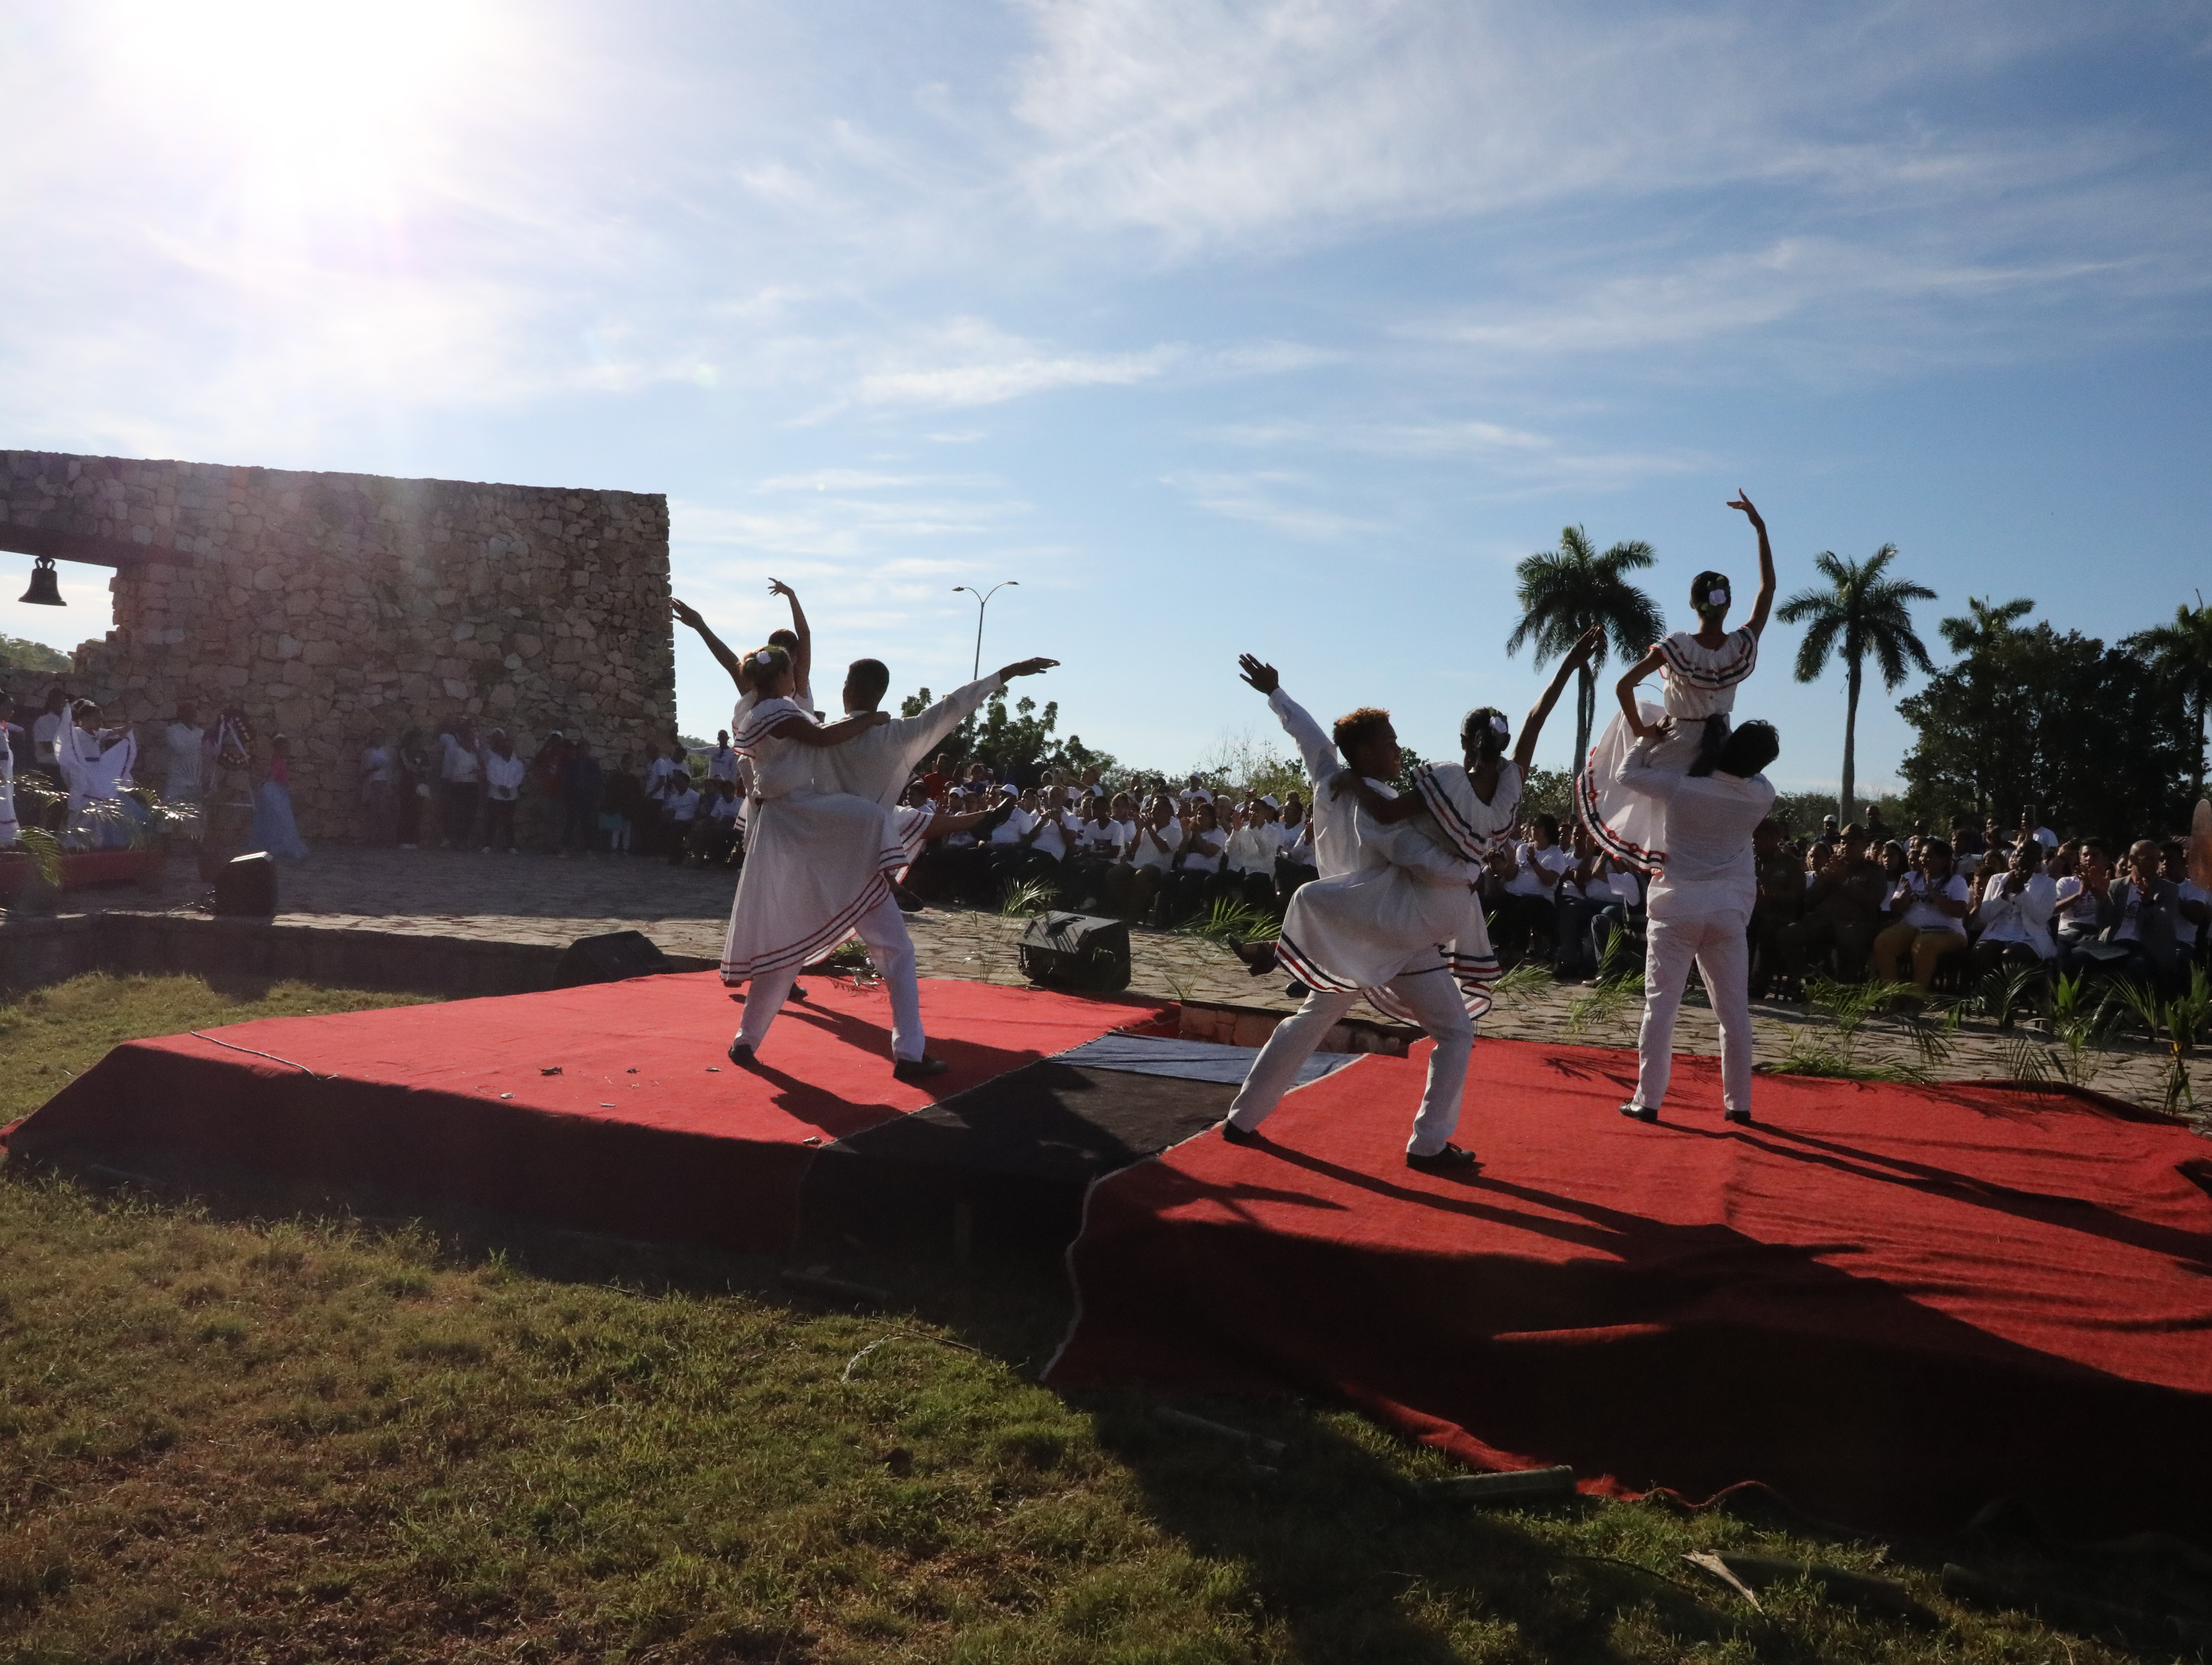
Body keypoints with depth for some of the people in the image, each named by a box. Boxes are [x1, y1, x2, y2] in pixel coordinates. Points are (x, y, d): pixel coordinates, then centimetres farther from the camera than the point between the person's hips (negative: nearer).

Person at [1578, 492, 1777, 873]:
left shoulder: (1677, 647, -22)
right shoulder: (1744, 645, -12)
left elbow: (1624, 686, -26)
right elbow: (1768, 587, 1)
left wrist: (1639, 729, -11)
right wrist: (1760, 528, 3)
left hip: (1676, 747, -2)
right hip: (1720, 746, 3)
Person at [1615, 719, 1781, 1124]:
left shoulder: (1681, 788, -12)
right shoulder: (1763, 797, -4)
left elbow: (1626, 775, 0)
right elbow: (1753, 774, 20)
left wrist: (1650, 739, 10)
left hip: (1676, 908, -2)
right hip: (1729, 912, 2)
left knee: (1661, 1006, 2)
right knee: (1734, 1009, 10)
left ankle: (1648, 1099, 3)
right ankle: (1738, 1102, 16)